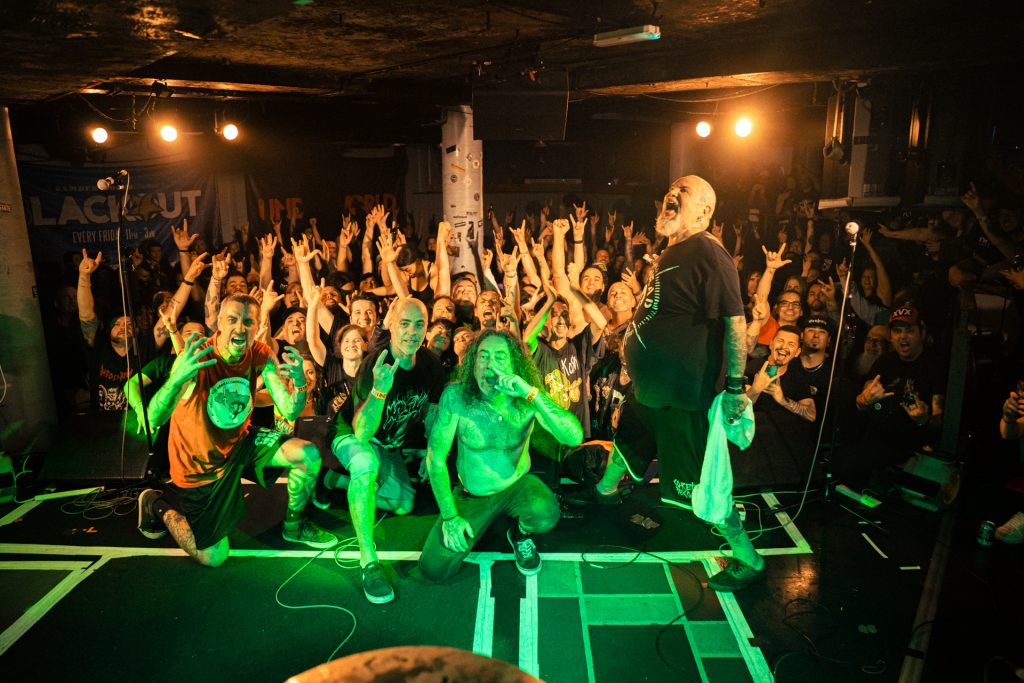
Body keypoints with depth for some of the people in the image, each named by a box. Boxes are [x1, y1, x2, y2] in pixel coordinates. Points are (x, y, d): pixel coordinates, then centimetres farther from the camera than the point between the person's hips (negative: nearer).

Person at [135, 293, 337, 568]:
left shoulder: (261, 356, -14)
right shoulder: (197, 358, -28)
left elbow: (289, 411, -16)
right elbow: (154, 420, -37)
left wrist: (299, 382, -38)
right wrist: (177, 379, -57)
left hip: (239, 442, 5)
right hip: (200, 462, -4)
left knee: (309, 455, -14)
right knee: (214, 557, 0)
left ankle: (294, 526, 13)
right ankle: (158, 505, 25)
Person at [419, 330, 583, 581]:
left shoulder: (527, 400, -20)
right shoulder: (455, 395, -22)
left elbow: (574, 437, -34)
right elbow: (435, 457, -15)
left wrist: (532, 392, -43)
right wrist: (449, 516, -14)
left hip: (516, 486, 0)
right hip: (470, 494, 1)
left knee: (545, 514, -33)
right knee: (434, 569, -9)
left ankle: (521, 534, 7)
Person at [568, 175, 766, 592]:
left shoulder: (708, 253, -20)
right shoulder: (673, 251, 10)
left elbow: (735, 322, -23)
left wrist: (735, 386, -24)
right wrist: (633, 339, 26)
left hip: (681, 394, -10)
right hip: (650, 385, 10)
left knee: (698, 483, -3)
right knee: (628, 438, 30)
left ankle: (748, 560, 14)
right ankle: (605, 491, 58)